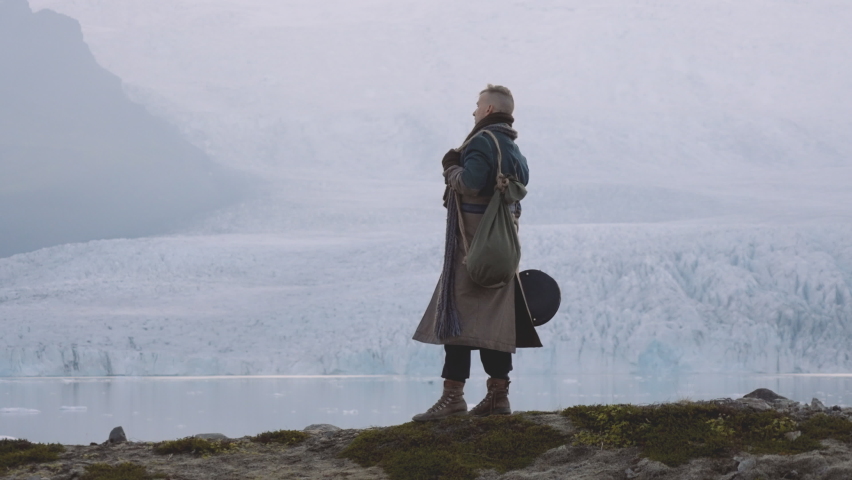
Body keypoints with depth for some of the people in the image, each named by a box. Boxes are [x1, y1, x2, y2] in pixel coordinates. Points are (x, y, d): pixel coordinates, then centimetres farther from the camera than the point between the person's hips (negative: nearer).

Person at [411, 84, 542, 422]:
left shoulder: (483, 141, -10)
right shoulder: (516, 153, 19)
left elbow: (469, 185, -22)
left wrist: (451, 169, -6)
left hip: (472, 240, -9)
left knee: (458, 314, -9)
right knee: (493, 318, 10)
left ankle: (453, 395, -14)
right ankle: (498, 394, 10)